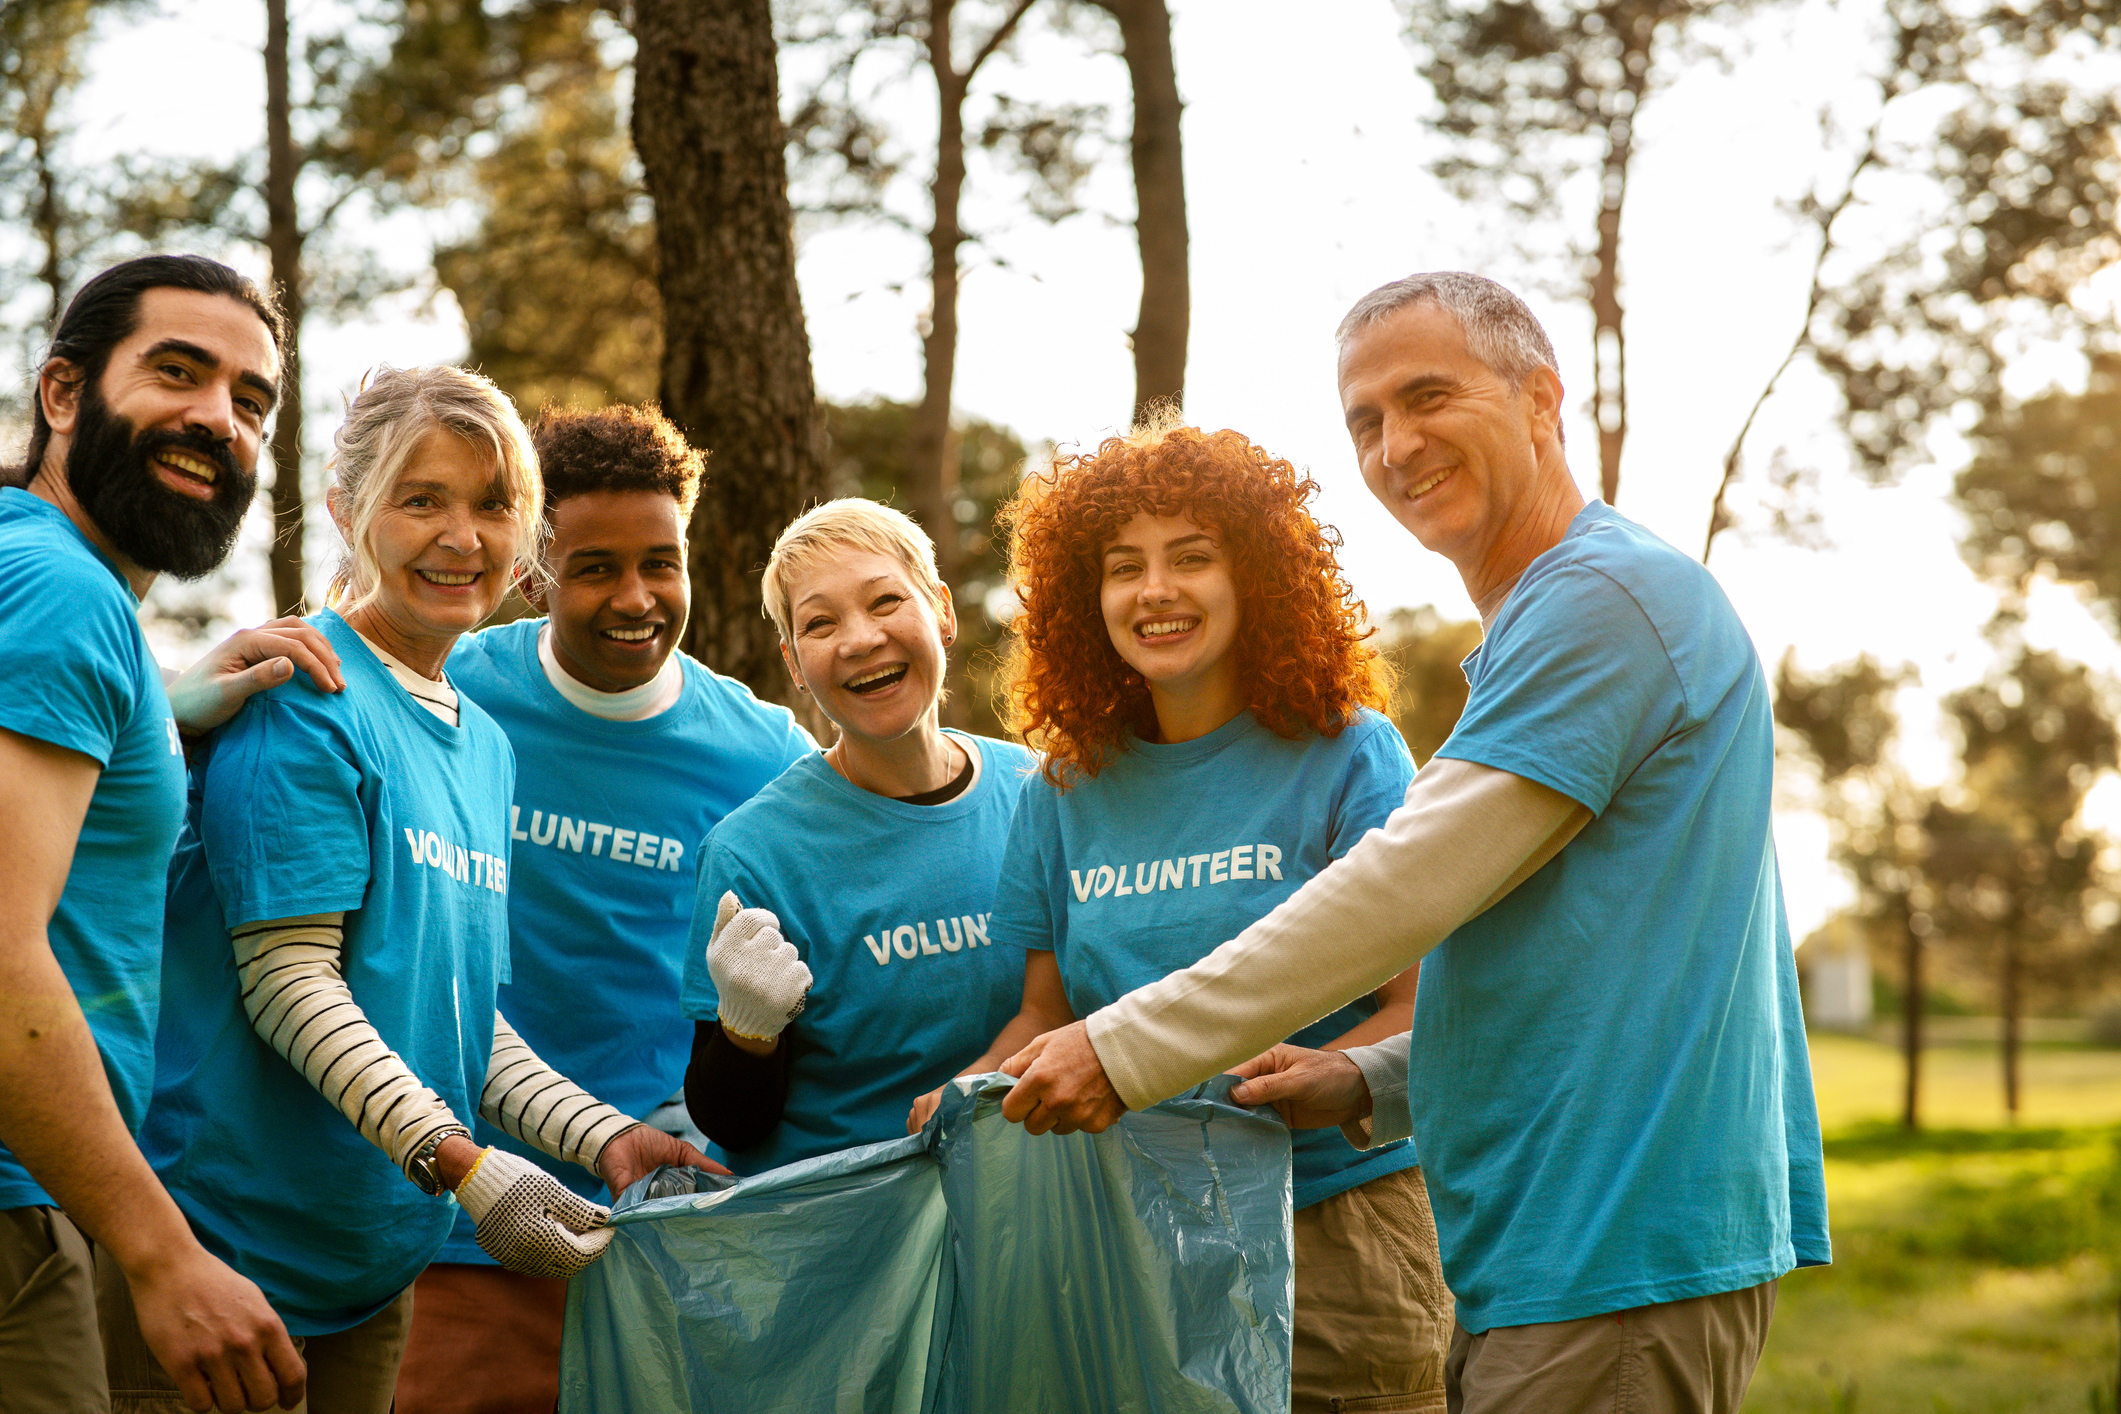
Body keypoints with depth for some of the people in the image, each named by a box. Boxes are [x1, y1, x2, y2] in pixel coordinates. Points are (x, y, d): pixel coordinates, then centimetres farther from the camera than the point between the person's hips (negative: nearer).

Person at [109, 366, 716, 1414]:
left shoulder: (484, 744, 13)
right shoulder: (305, 697, -12)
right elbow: (286, 981, -18)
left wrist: (605, 1139, 2)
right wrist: (461, 1164, -24)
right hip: (224, 1241, -8)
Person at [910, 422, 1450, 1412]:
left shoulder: (1345, 756, -3)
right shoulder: (1066, 792, 9)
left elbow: (1424, 1007, -8)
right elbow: (1048, 1012, 13)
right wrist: (975, 1089, -8)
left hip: (1334, 1224, -3)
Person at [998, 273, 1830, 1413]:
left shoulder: (1608, 593, -12)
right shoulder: (1534, 627, 20)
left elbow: (1409, 889, -17)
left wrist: (1130, 1049, -12)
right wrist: (1373, 1084, 12)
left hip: (1622, 1255, -10)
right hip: (1543, 1252, 10)